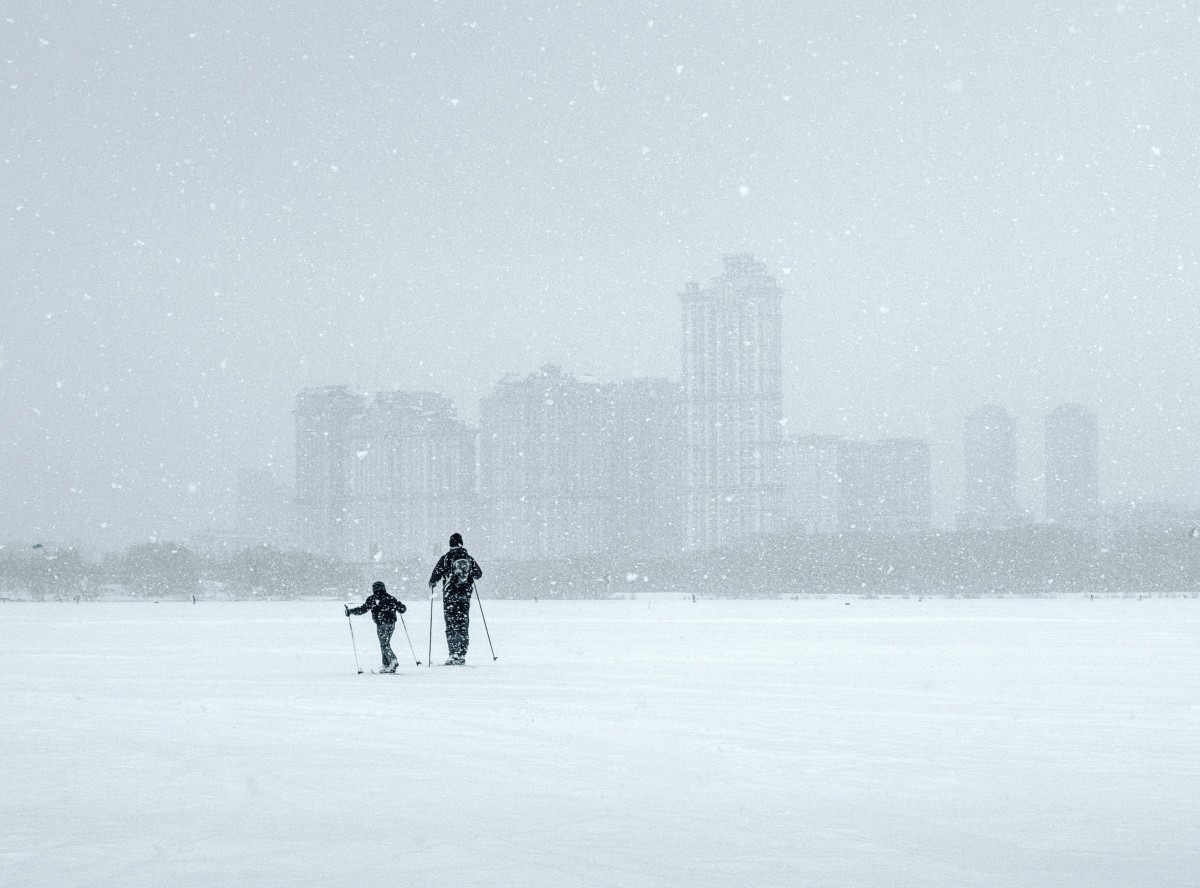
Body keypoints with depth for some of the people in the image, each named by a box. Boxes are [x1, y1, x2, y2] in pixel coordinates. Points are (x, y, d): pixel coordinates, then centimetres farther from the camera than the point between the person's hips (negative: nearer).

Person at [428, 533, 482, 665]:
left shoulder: (446, 558, -8)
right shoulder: (469, 558, 3)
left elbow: (436, 575, -8)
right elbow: (478, 573, 15)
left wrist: (431, 585, 13)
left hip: (450, 596, -3)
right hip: (465, 595, 3)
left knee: (451, 624, -1)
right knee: (463, 624, 9)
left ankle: (454, 654, -9)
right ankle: (462, 654, 8)